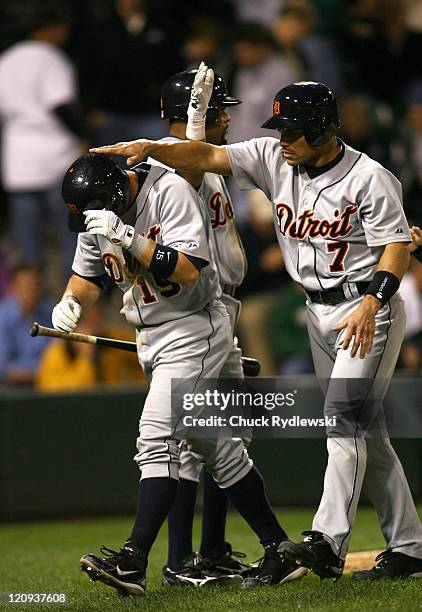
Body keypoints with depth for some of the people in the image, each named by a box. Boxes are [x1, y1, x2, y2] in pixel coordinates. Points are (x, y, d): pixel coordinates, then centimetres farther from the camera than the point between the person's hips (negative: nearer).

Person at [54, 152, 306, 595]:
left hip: (194, 330, -9)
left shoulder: (170, 193, -19)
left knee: (157, 437, -19)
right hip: (151, 339, 9)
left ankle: (133, 562, -25)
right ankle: (280, 553, 15)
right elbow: (88, 275, 15)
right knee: (215, 447, 10)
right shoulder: (99, 212, 4)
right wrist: (71, 301, -7)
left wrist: (128, 237, -33)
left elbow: (187, 271, -27)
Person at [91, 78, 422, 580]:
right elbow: (208, 157, -4)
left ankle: (327, 541, -29)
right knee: (364, 432, 9)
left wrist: (371, 304, -29)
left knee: (343, 420, -19)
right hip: (319, 313, 7)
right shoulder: (274, 158, 2)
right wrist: (148, 148, -19)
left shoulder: (370, 178, -15)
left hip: (370, 311, -7)